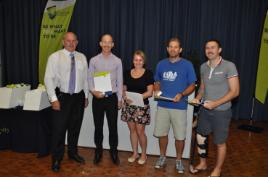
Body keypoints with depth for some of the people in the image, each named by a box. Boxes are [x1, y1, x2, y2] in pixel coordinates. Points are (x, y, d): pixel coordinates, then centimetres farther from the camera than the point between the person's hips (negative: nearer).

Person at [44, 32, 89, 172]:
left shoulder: (82, 57, 7)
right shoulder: (55, 57, -5)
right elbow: (49, 78, -9)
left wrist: (86, 96, 10)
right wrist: (54, 99, -14)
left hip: (79, 97, 4)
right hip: (62, 97, -4)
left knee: (75, 127, 15)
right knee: (59, 129, 2)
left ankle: (73, 153, 34)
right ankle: (56, 159, 19)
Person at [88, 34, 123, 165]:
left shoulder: (117, 61, 2)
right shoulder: (94, 60, 1)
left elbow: (120, 81, 3)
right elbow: (90, 79, 2)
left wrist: (119, 99, 1)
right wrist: (93, 91, -16)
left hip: (112, 97, 0)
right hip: (97, 97, 1)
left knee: (113, 126, 6)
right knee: (98, 126, 11)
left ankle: (113, 151, 24)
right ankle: (98, 151, 27)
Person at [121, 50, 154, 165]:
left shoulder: (148, 74, -3)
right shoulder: (127, 73, 9)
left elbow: (150, 92, -7)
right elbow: (124, 89, 12)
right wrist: (125, 96, -10)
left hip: (142, 106, -4)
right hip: (128, 106, 4)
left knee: (140, 131, 0)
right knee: (132, 130, 11)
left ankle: (143, 154, 22)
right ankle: (135, 153, 28)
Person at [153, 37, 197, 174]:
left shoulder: (187, 65, -3)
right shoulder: (161, 64, 6)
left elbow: (192, 85, 0)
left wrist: (182, 94, -18)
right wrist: (157, 91, -7)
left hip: (179, 107, -2)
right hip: (162, 105, 3)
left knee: (180, 136, 5)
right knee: (162, 133, 11)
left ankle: (178, 160, 27)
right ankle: (162, 157, 31)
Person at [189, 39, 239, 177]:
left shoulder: (229, 66, -14)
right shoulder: (203, 67, 3)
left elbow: (235, 91, -15)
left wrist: (215, 103, -23)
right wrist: (198, 98, -4)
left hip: (221, 112, -5)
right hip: (205, 110, 5)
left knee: (220, 143, 11)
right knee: (200, 138, 15)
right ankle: (202, 164, 38)